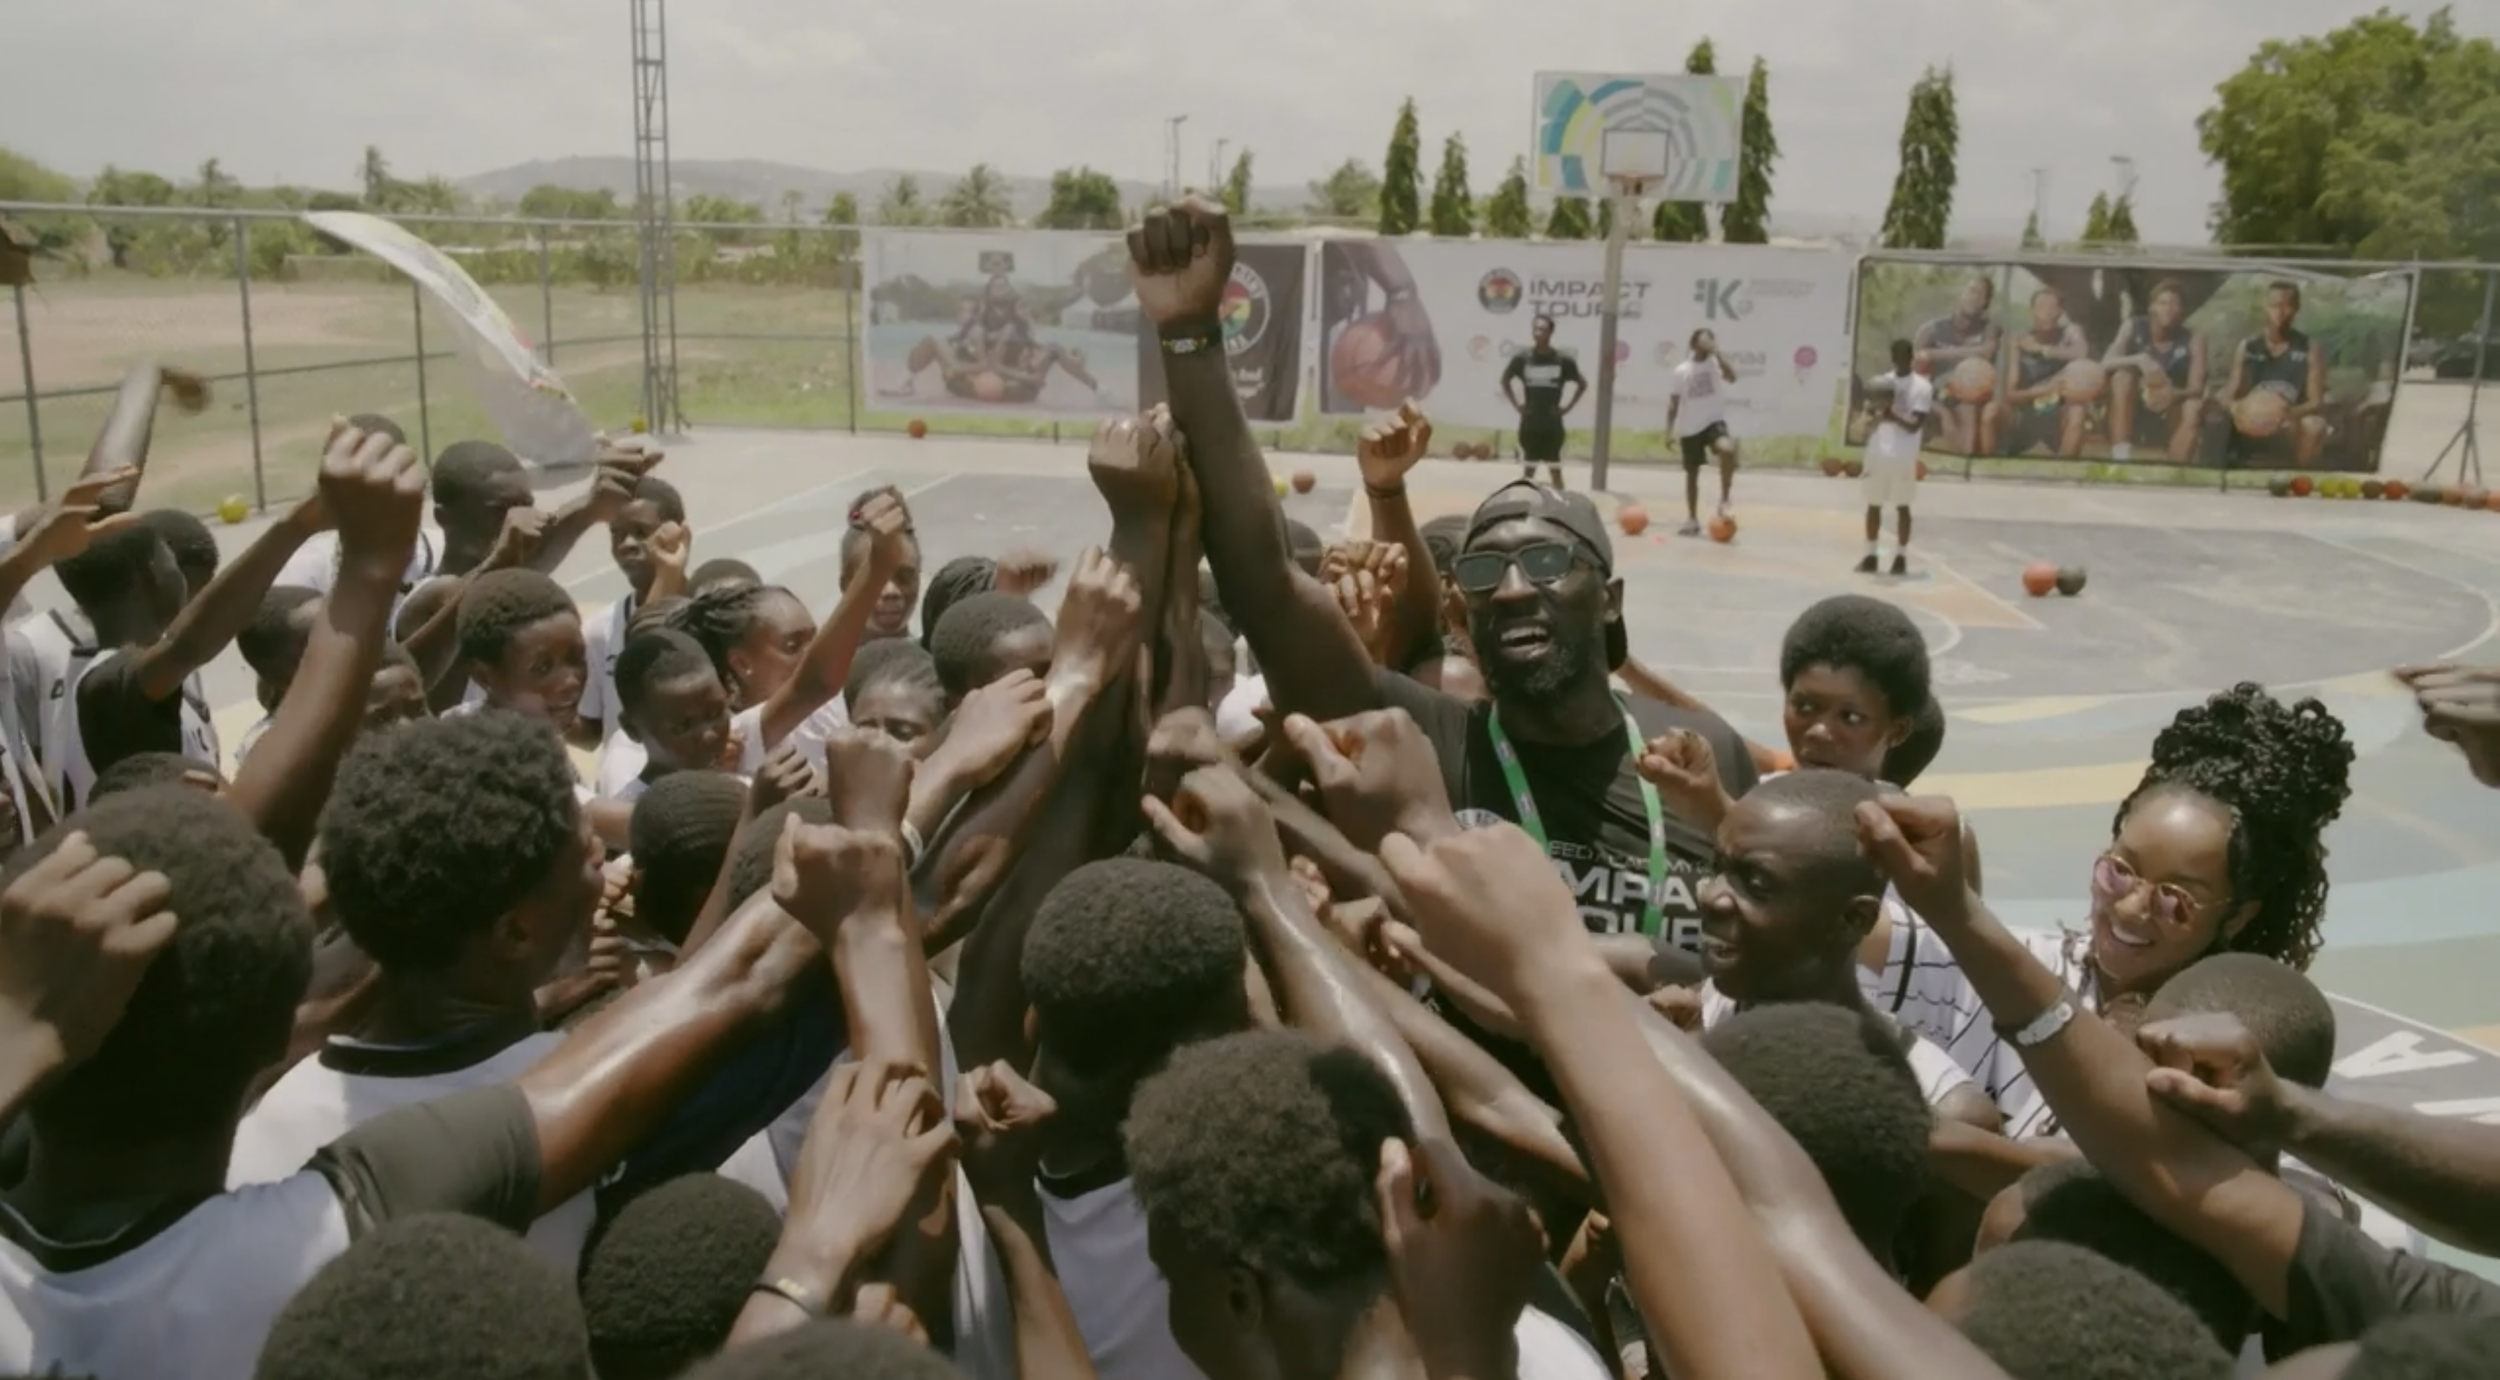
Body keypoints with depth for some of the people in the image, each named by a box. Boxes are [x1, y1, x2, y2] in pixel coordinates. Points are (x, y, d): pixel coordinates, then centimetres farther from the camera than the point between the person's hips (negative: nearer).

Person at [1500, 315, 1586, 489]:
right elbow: (1505, 380, 13)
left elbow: (1582, 384, 7)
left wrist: (1566, 407, -2)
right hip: (1530, 423, 1)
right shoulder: (1522, 358, -4)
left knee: (1555, 471, 3)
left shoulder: (1563, 360, -6)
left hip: (1552, 425, -1)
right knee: (1527, 470, 6)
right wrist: (1517, 405, 4)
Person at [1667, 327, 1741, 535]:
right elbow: (1673, 404, 4)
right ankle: (1692, 520, 22)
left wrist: (1716, 353, -22)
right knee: (1692, 474, 9)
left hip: (1714, 421, -2)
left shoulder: (1715, 363, -2)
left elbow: (1732, 377, -22)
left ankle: (1724, 500, -21)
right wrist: (1669, 432, 0)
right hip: (1690, 429, 2)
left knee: (1727, 449, -32)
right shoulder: (1681, 371, 1)